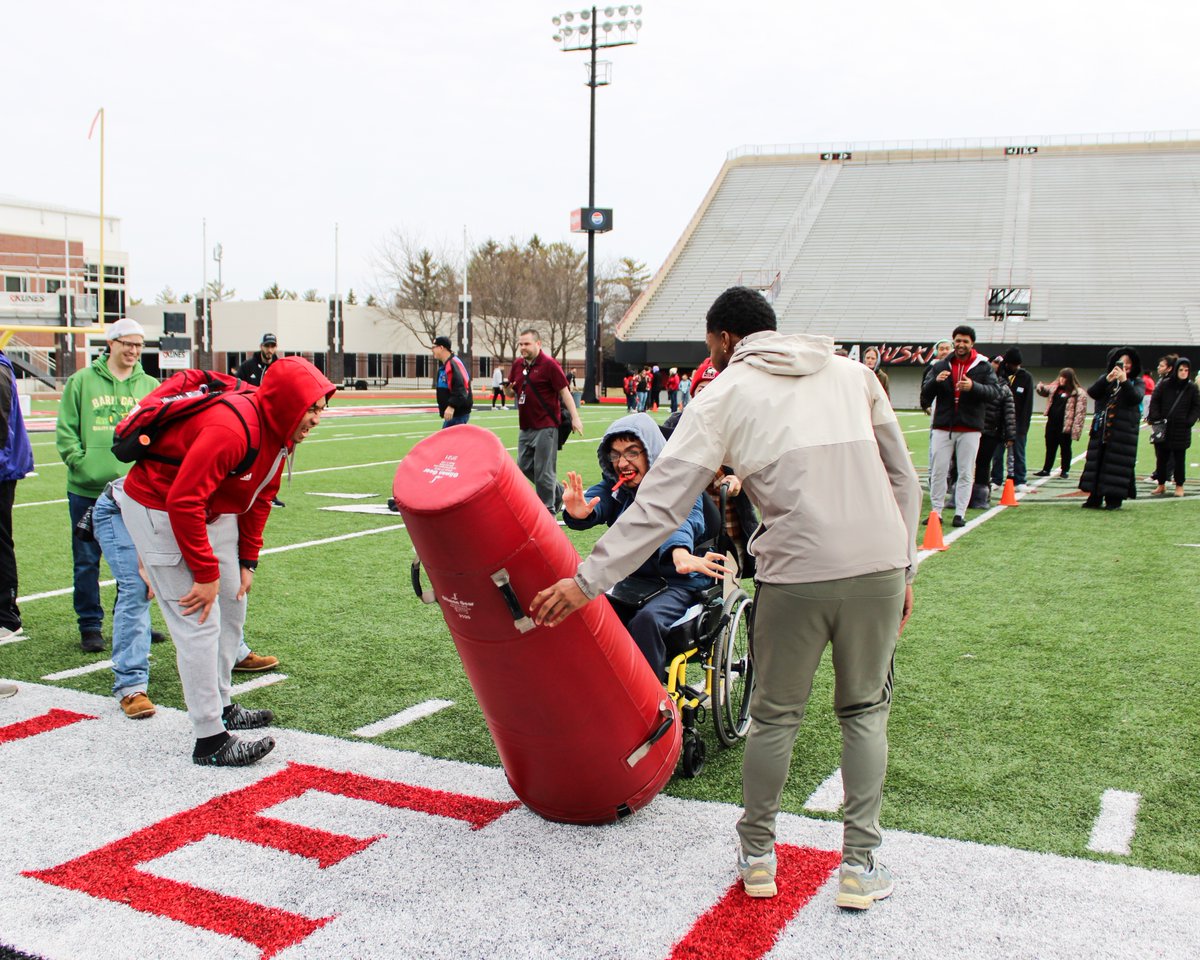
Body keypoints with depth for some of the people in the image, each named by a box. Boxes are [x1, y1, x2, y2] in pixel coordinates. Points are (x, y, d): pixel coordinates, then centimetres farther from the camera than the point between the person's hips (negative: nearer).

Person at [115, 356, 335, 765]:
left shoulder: (279, 433, -3)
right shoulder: (231, 429, -33)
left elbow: (259, 500, 9)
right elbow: (182, 501, -34)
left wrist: (247, 561, 7)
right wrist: (205, 573, -27)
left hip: (214, 513, 10)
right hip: (159, 511, -10)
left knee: (232, 608, 17)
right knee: (199, 622, -11)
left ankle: (220, 706, 33)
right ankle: (210, 740, -4)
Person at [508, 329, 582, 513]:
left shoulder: (549, 364, -10)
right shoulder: (518, 365, 10)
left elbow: (564, 391, -11)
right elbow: (512, 391, 21)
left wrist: (574, 417, -17)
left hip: (546, 427, -8)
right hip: (526, 427, 8)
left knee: (543, 471, -5)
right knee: (524, 467, 14)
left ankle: (547, 510, 8)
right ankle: (558, 493, 31)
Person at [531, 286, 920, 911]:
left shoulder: (724, 395, 4)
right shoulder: (852, 372, 15)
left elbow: (660, 502, -3)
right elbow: (902, 477, 16)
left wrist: (589, 579, 0)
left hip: (797, 573, -3)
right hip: (881, 564, 3)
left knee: (774, 715, 16)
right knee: (865, 709, 19)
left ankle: (757, 855, 31)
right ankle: (861, 864, 21)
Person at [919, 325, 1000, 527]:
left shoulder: (983, 367, 5)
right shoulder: (940, 366, 9)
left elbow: (994, 391, -8)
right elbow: (925, 394, 4)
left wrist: (973, 387, -26)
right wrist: (935, 381, -17)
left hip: (969, 429, -1)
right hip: (943, 427, 1)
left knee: (966, 473, 2)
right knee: (938, 471, 1)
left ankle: (960, 513, 8)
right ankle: (936, 512, 7)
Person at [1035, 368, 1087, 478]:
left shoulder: (1079, 393, -10)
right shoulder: (1055, 388, 8)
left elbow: (1080, 412, -13)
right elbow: (1044, 391, 24)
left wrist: (1076, 428, -18)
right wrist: (1040, 387, -2)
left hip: (1066, 426, -6)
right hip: (1052, 424, 6)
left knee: (1065, 449, 7)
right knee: (1050, 448, 13)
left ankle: (1065, 471, 18)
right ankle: (1046, 469, 23)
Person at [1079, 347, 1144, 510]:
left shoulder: (1137, 382, 5)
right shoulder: (1105, 378, 12)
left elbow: (1136, 398, -14)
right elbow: (1092, 393, -5)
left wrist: (1124, 381, -24)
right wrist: (1108, 379, -19)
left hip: (1123, 431, -3)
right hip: (1101, 429, 3)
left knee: (1118, 465, -4)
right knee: (1096, 462, 3)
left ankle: (1114, 499, 2)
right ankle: (1095, 498, 9)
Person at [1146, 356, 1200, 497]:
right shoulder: (1164, 385, -1)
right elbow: (1154, 401, 2)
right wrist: (1155, 417, -8)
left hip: (1181, 430, -1)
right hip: (1163, 428, 1)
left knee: (1179, 459, 3)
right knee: (1162, 458, 7)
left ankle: (1179, 486, 13)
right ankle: (1161, 485, 17)